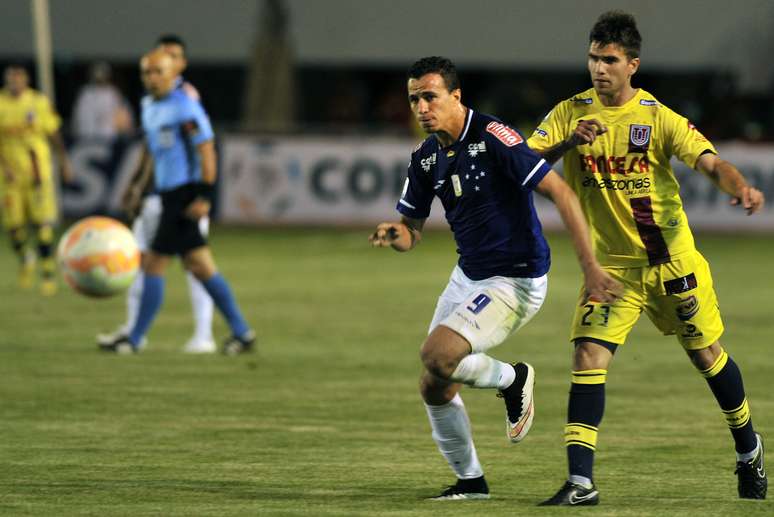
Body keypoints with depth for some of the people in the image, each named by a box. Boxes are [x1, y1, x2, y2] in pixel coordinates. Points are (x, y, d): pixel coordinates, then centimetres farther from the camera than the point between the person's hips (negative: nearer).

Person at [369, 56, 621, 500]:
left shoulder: (494, 139, -21)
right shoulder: (426, 158, 3)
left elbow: (561, 192, -23)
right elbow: (412, 232, 12)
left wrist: (590, 266, -27)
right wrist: (395, 235, -14)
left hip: (515, 280, -8)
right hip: (468, 276, 8)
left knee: (437, 353, -24)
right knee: (435, 389, 7)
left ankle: (513, 379, 5)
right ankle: (470, 480, 26)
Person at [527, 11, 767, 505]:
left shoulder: (659, 118, -11)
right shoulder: (570, 114, -5)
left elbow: (711, 162, -20)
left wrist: (741, 187, -42)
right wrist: (567, 145, -29)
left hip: (672, 260, -1)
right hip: (610, 265, 1)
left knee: (708, 354, 11)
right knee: (588, 359, -15)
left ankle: (749, 449, 37)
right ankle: (580, 482, -16)